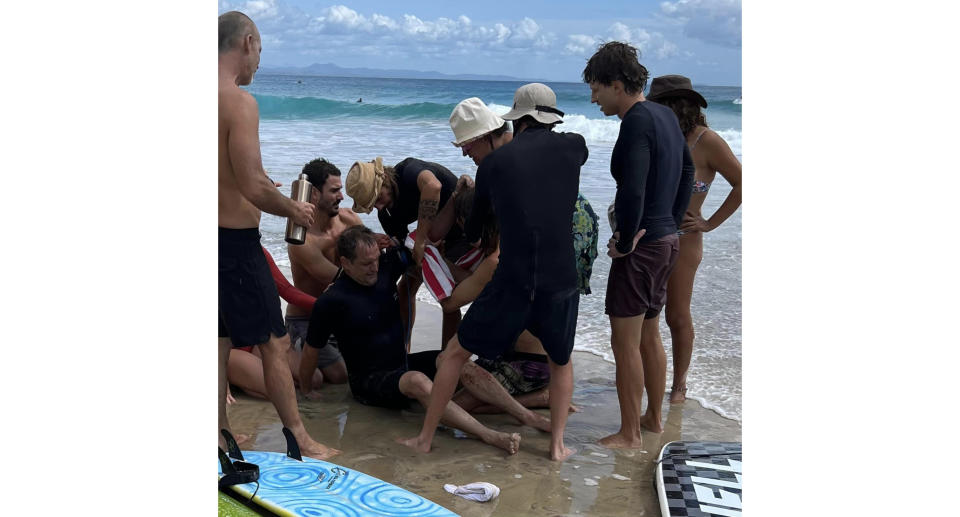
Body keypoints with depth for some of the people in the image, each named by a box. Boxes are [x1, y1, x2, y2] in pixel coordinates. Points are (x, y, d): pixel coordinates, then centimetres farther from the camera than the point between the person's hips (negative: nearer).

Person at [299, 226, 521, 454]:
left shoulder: (386, 265, -1)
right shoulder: (331, 302, -15)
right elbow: (311, 350, -5)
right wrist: (306, 390, 3)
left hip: (403, 363, 7)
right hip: (369, 381, -7)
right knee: (417, 381, -37)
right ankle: (488, 435, -51)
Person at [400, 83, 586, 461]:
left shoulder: (494, 161, 8)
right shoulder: (573, 147, 6)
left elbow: (473, 226, 20)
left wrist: (467, 240, 44)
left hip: (511, 284, -1)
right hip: (561, 284, 1)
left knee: (456, 352, 19)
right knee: (561, 362, 28)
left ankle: (425, 438, 25)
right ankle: (558, 444, 21)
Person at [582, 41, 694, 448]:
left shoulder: (637, 122, -18)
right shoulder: (666, 116, 11)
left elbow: (632, 190, -29)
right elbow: (687, 171, 21)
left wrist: (625, 242, -17)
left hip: (640, 247, -10)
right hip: (667, 241, 10)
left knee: (625, 342, -1)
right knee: (649, 335, 20)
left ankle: (629, 435, 7)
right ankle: (654, 418, 32)